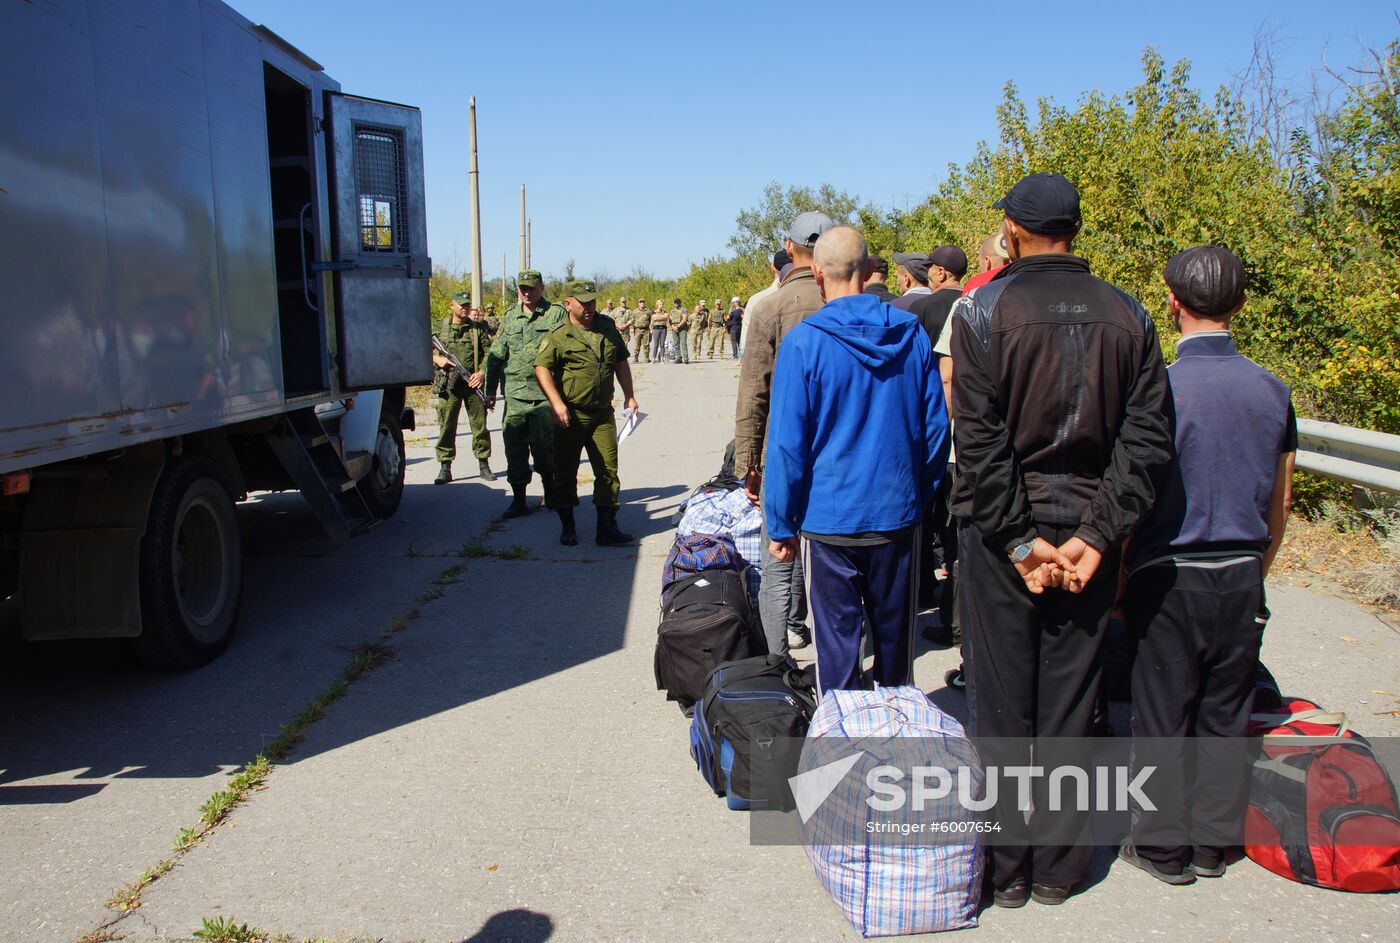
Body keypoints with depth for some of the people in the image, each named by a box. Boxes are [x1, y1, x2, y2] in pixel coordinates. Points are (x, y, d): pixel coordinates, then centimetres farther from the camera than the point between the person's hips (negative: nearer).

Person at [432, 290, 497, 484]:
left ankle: (483, 465, 13)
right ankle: (445, 468, 6)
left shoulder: (478, 328, 6)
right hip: (448, 383, 0)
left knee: (479, 424, 4)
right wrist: (436, 358, -7)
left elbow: (489, 352, 4)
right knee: (446, 425, 0)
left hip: (473, 382, 0)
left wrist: (482, 372, -10)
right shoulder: (440, 328, 7)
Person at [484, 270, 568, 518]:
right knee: (514, 446, 2)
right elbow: (496, 355, 17)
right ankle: (518, 499, 11)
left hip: (545, 394, -4)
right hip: (515, 394, 4)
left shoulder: (557, 314, 0)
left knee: (544, 446, 1)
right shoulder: (510, 316, 13)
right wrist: (490, 390, 14)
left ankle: (551, 493, 23)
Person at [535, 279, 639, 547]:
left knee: (608, 470, 1)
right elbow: (542, 368, -16)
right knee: (566, 472, 6)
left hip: (603, 414, 4)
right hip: (571, 415, -4)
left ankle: (607, 528, 7)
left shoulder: (607, 327, 10)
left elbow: (621, 362, 19)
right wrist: (557, 403, -26)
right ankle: (567, 527, 21)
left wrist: (629, 396, 15)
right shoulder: (558, 336, -7)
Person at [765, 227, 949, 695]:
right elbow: (936, 425, 3)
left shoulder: (803, 341, -12)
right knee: (895, 633, 18)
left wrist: (780, 523, -3)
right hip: (899, 514, 4)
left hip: (830, 516, -4)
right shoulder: (912, 332, -2)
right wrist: (922, 493, 16)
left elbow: (788, 443, -12)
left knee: (837, 638, 8)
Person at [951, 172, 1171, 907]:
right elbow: (1147, 440, -4)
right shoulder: (1127, 314, 2)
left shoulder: (984, 309, -8)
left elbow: (979, 440, -14)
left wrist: (1017, 539, -10)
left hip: (1002, 533, -3)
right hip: (1088, 533, 3)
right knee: (1070, 707, 13)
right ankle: (1056, 865, 25)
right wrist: (1096, 534, -7)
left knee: (1002, 708, 9)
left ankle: (1005, 866, 19)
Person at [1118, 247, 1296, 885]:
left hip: (1169, 575, -4)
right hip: (1241, 575, 5)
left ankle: (1164, 848, 19)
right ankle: (1214, 844, 26)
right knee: (1225, 716, 15)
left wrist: (1119, 578, 1)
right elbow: (1280, 507, 8)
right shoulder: (1273, 391, 0)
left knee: (1163, 717, 8)